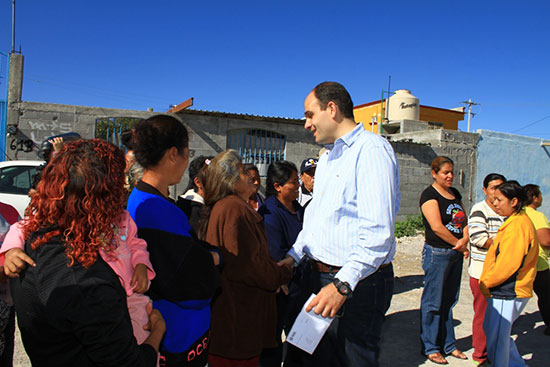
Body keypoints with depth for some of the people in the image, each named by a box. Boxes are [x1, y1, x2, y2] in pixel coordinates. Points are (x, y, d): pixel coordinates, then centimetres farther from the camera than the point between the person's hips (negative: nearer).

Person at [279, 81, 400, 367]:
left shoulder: (371, 149, -14)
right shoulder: (326, 157, 17)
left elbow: (378, 231, -23)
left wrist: (343, 284, -27)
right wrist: (293, 256, 12)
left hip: (358, 283, -8)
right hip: (320, 278, 9)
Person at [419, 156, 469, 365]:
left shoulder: (455, 193, 14)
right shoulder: (429, 195, -11)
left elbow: (464, 220, 14)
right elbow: (437, 227, -19)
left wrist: (465, 240, -6)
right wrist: (460, 245, -10)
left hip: (456, 254, 8)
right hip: (437, 253, -7)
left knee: (449, 301, 16)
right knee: (433, 302, 2)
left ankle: (448, 345, 28)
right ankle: (430, 348, 14)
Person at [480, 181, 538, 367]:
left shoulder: (518, 226, -21)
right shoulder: (514, 222, 12)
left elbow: (507, 264, -23)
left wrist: (486, 282, -11)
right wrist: (487, 282, 12)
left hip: (508, 293, -10)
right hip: (505, 290, 10)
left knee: (497, 338, 1)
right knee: (490, 329, 21)